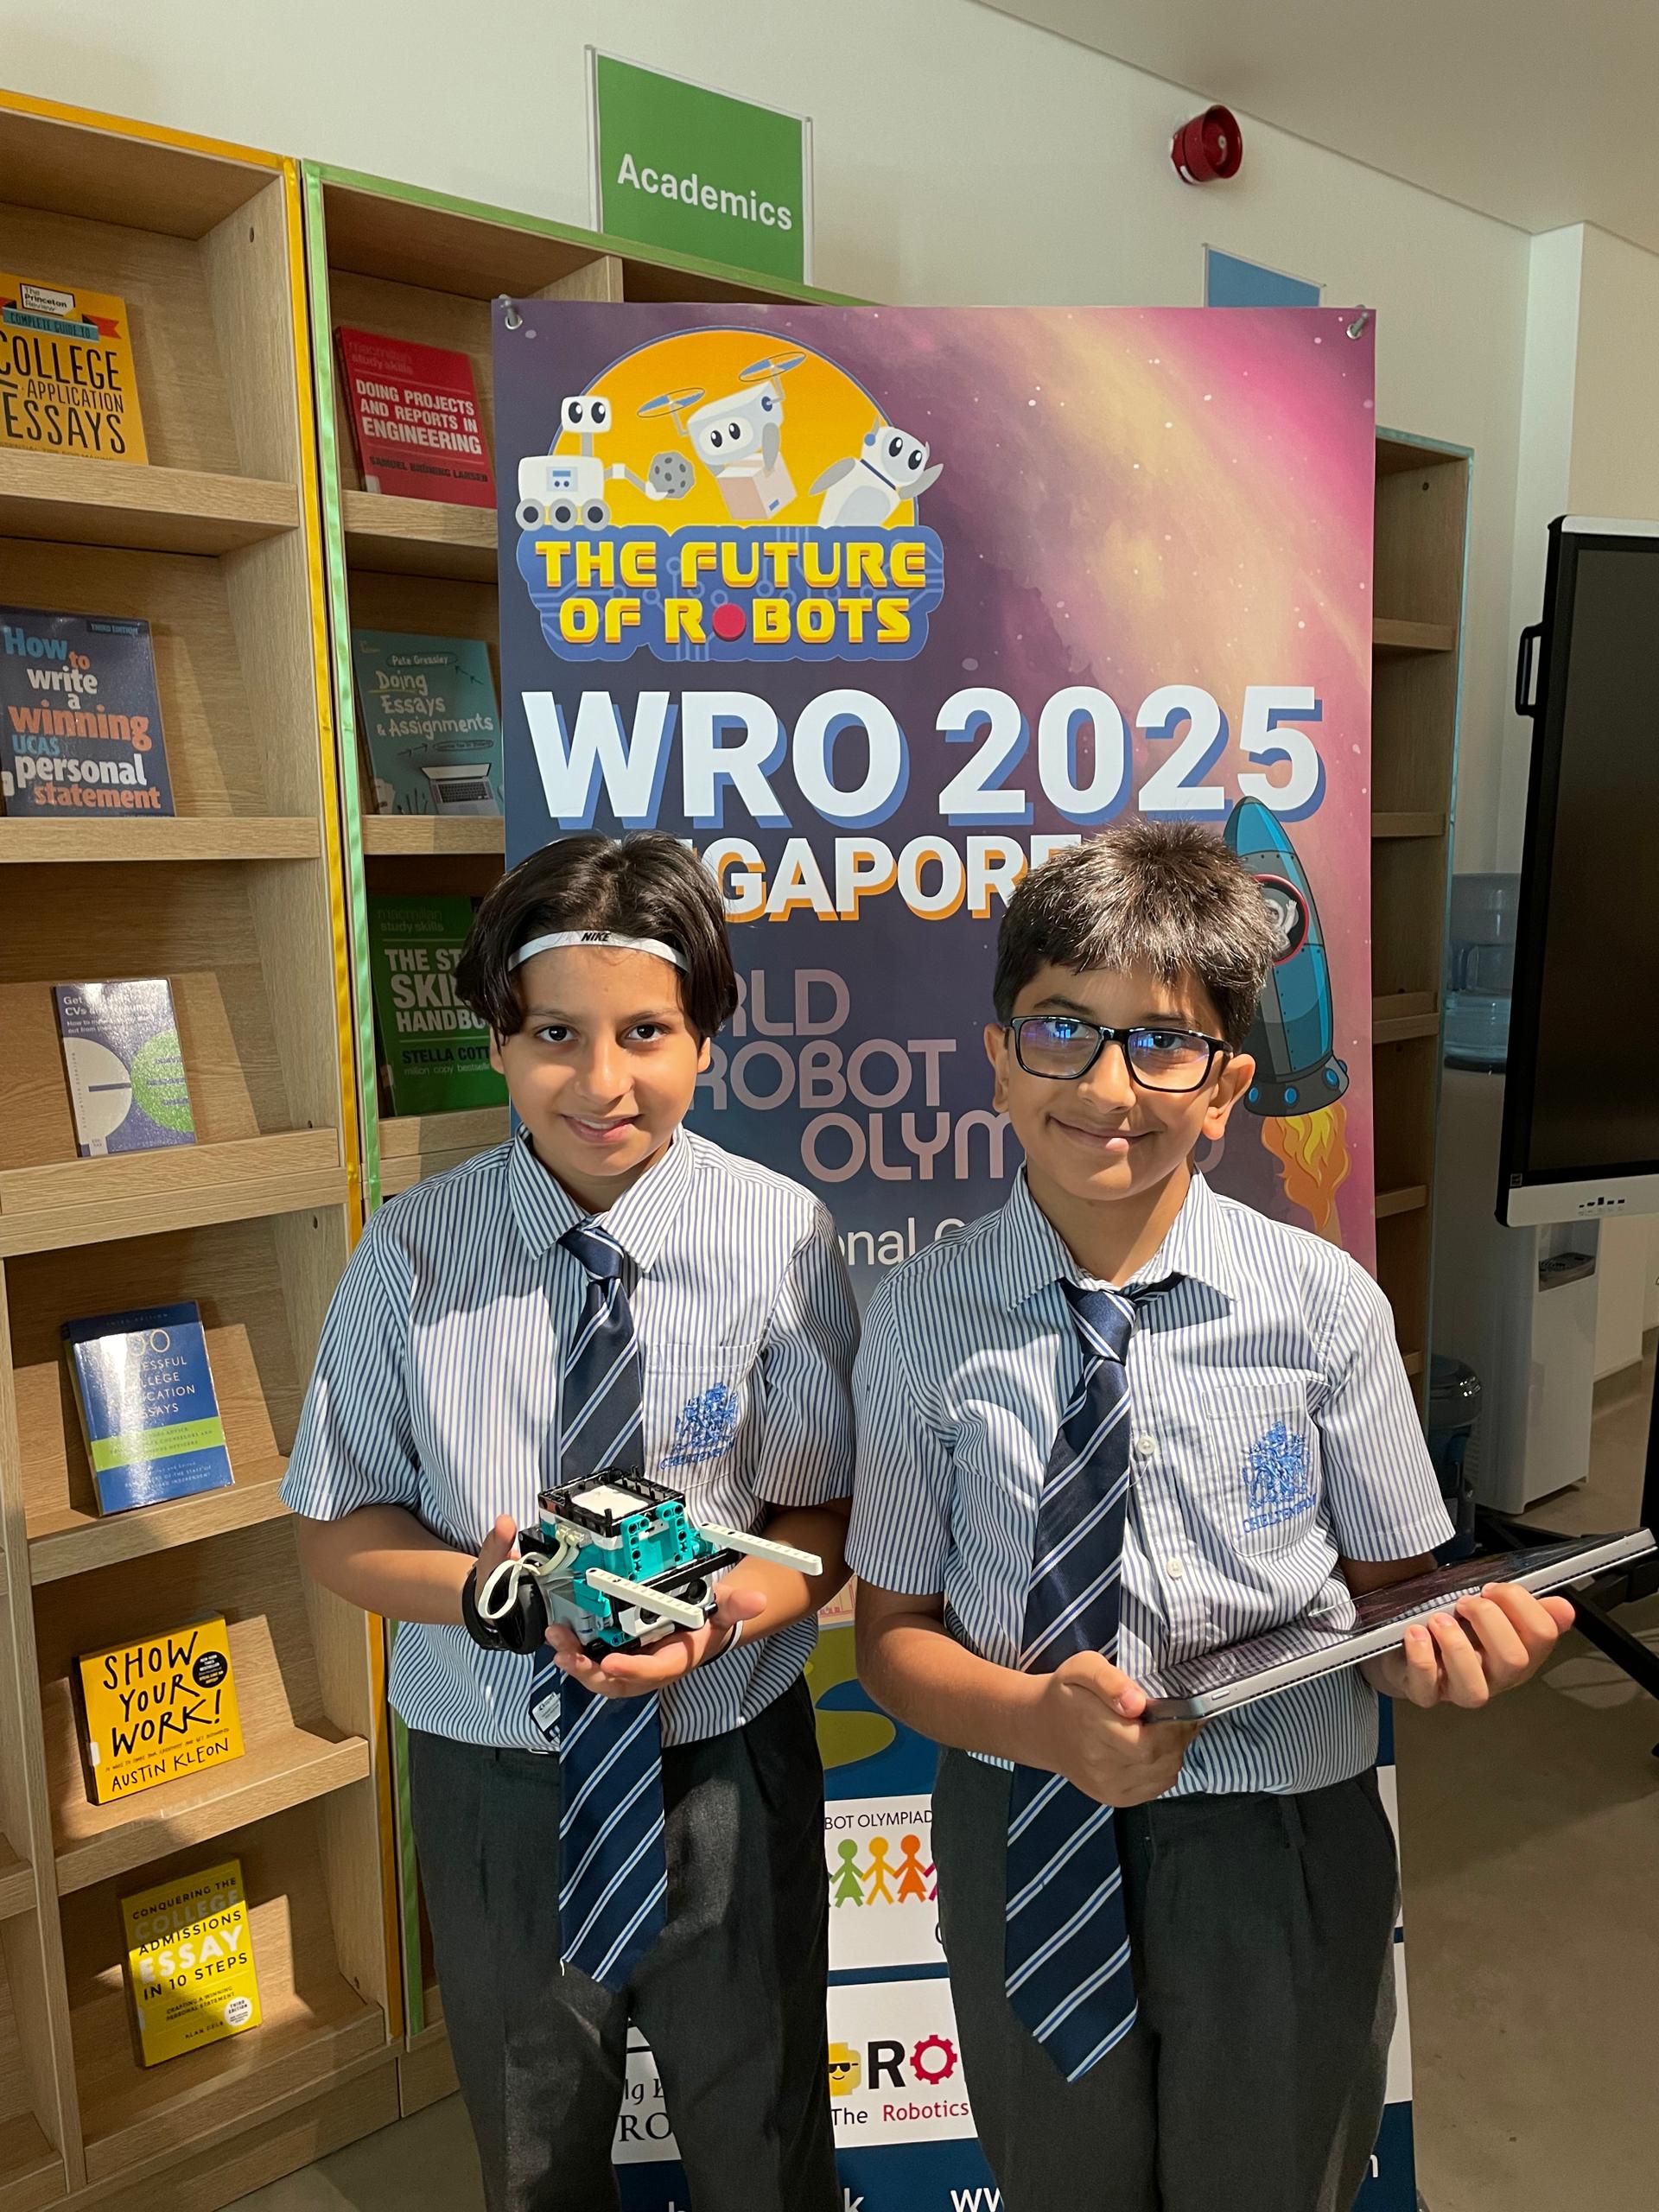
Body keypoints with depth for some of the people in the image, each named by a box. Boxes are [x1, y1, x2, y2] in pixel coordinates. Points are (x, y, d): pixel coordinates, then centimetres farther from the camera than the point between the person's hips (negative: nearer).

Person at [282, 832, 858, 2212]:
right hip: (492, 1776, 1)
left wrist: (731, 1605, -28)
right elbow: (338, 1529, -4)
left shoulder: (782, 1239, -15)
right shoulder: (412, 1253, -11)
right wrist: (486, 1584, -23)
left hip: (729, 1772, -1)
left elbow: (829, 1517, -8)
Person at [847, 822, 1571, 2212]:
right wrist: (1038, 1721, -24)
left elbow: (1385, 1584, -3)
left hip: (1284, 1851, 0)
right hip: (1025, 1839, 1)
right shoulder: (923, 1318, -13)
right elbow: (893, 1628, -6)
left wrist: (1437, 1645, -26)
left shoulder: (1325, 1303, -13)